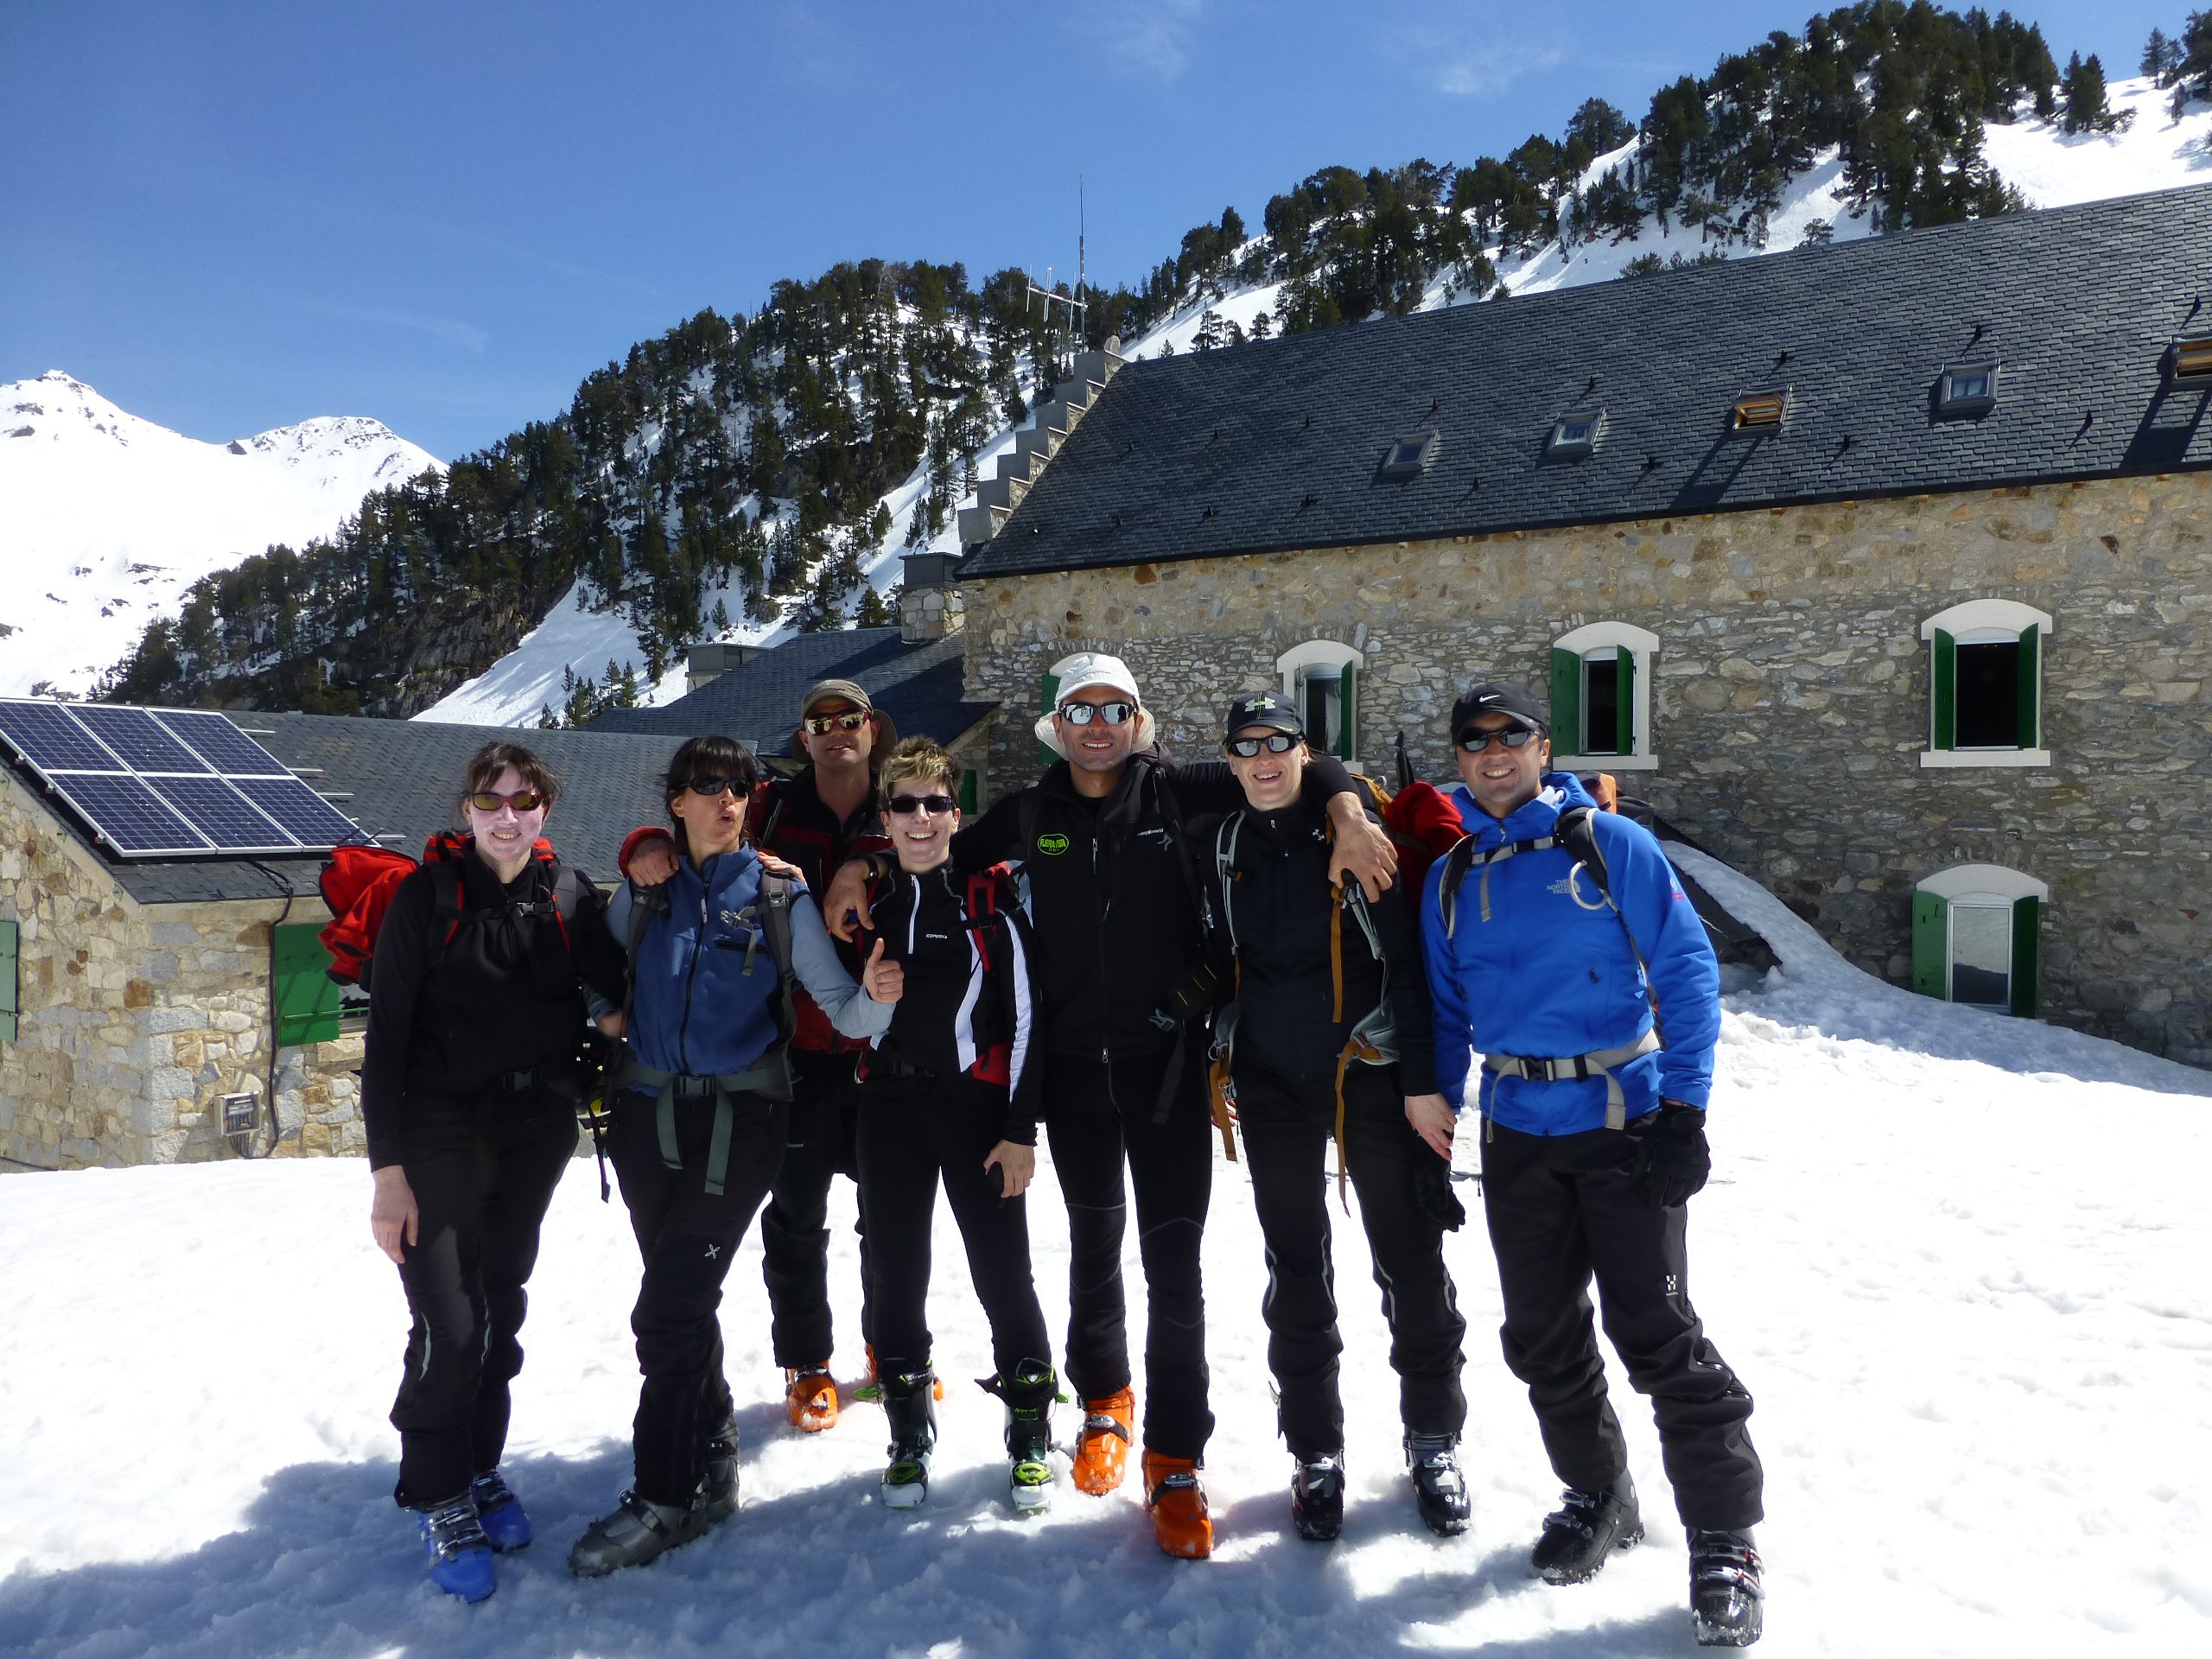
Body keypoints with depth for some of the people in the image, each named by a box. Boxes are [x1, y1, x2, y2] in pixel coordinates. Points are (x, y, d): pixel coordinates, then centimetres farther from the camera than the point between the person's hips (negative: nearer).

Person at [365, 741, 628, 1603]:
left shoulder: (570, 895, 1)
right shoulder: (426, 894, -7)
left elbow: (616, 986, 6)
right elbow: (385, 1038, -8)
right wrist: (387, 1169, -12)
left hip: (535, 1135, 3)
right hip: (441, 1135, -3)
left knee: (501, 1309, 13)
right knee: (448, 1322, -6)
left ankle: (480, 1467, 31)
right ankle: (440, 1499, 14)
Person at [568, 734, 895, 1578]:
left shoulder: (779, 898, -2)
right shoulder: (642, 890, 6)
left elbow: (841, 1006, -7)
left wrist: (880, 1001, -28)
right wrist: (604, 1008, 1)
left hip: (740, 1115, -4)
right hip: (648, 1112, 4)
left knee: (670, 1306, -8)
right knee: (681, 1295, 12)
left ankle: (663, 1499, 5)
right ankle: (712, 1458, 31)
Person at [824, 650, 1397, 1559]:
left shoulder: (1172, 792, -3)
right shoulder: (1031, 813, 3)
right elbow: (948, 851, 16)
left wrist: (1348, 816, -19)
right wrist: (861, 867, 2)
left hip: (1166, 1059, -2)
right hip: (1073, 1065, 3)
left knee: (1173, 1259, -3)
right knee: (1094, 1241, 17)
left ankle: (1175, 1462, 9)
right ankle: (1104, 1402, 39)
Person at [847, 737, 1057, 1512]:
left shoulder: (990, 895, -5)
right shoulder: (870, 902, 8)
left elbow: (1024, 1014, -6)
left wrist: (1021, 1128, -9)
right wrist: (868, 998, -6)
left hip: (977, 1106, -4)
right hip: (889, 1108, 4)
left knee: (1004, 1274, 1)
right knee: (895, 1274, 9)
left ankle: (1029, 1433, 18)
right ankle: (909, 1433, 25)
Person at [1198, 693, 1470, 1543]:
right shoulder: (1218, 850, 4)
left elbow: (1408, 960, -9)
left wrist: (1422, 1080, -12)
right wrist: (1218, 1062, 11)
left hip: (1373, 1079, -2)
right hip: (1273, 1089, 3)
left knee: (1412, 1265, 6)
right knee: (1297, 1274, 10)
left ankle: (1433, 1439, 26)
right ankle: (1315, 1449, 26)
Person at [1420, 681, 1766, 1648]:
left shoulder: (1611, 845, -4)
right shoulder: (1451, 879, 9)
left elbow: (1687, 970, -6)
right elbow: (1446, 1013, 15)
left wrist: (1683, 1110, -13)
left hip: (1625, 1123, -4)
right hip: (1517, 1137, 5)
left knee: (1657, 1334, -6)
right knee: (1543, 1338, 10)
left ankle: (1724, 1542, 9)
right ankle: (1597, 1498, 31)